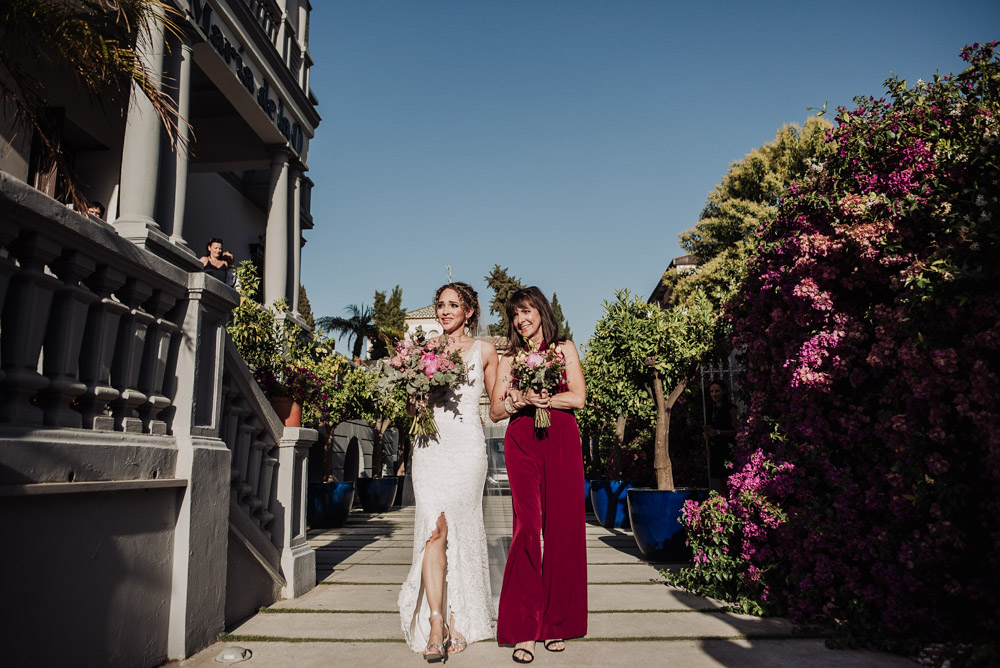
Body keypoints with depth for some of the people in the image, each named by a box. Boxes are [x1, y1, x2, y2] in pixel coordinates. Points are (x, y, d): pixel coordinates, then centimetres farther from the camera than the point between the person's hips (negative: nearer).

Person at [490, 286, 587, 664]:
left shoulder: (564, 349, 14)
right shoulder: (509, 359, 18)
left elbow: (578, 397, 2)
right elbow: (495, 411, 12)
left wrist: (539, 398, -5)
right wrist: (515, 402, -8)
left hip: (561, 441, 0)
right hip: (522, 443, 0)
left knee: (562, 528, -1)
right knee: (527, 527, -10)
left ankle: (556, 624, 11)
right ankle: (524, 630, -6)